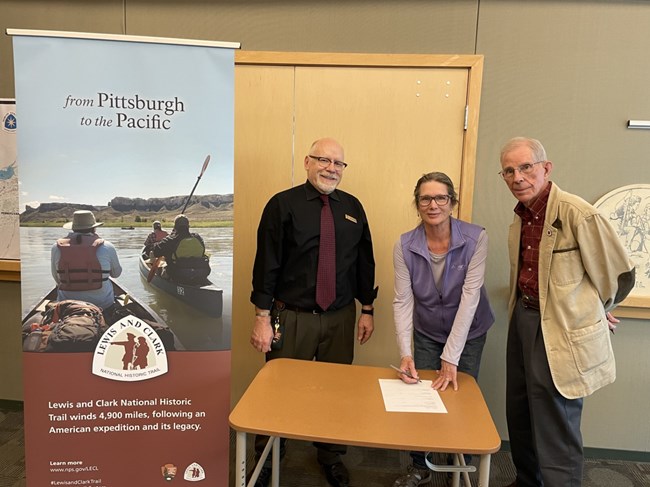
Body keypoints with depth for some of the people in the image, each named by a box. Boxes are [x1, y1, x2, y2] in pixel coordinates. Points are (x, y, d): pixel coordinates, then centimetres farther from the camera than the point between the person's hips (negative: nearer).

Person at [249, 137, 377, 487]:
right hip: (291, 317, -3)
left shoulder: (353, 207, 6)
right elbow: (266, 263, -8)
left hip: (340, 318, 4)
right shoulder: (282, 204, -6)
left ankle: (331, 458, 38)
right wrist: (262, 318, -10)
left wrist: (367, 309, 9)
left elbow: (364, 261, 10)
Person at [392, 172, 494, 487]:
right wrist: (405, 354, -28)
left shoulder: (476, 239, -22)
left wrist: (450, 358, -27)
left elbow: (470, 297, -25)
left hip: (468, 333, -1)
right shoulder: (405, 246, -17)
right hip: (426, 334, 1)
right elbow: (403, 301, -17)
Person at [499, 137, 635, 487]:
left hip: (560, 334, -8)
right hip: (523, 320, 8)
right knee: (519, 417, 22)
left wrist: (590, 313, 6)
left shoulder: (578, 214, -19)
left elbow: (618, 275, -9)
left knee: (555, 431, 1)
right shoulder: (522, 216, 4)